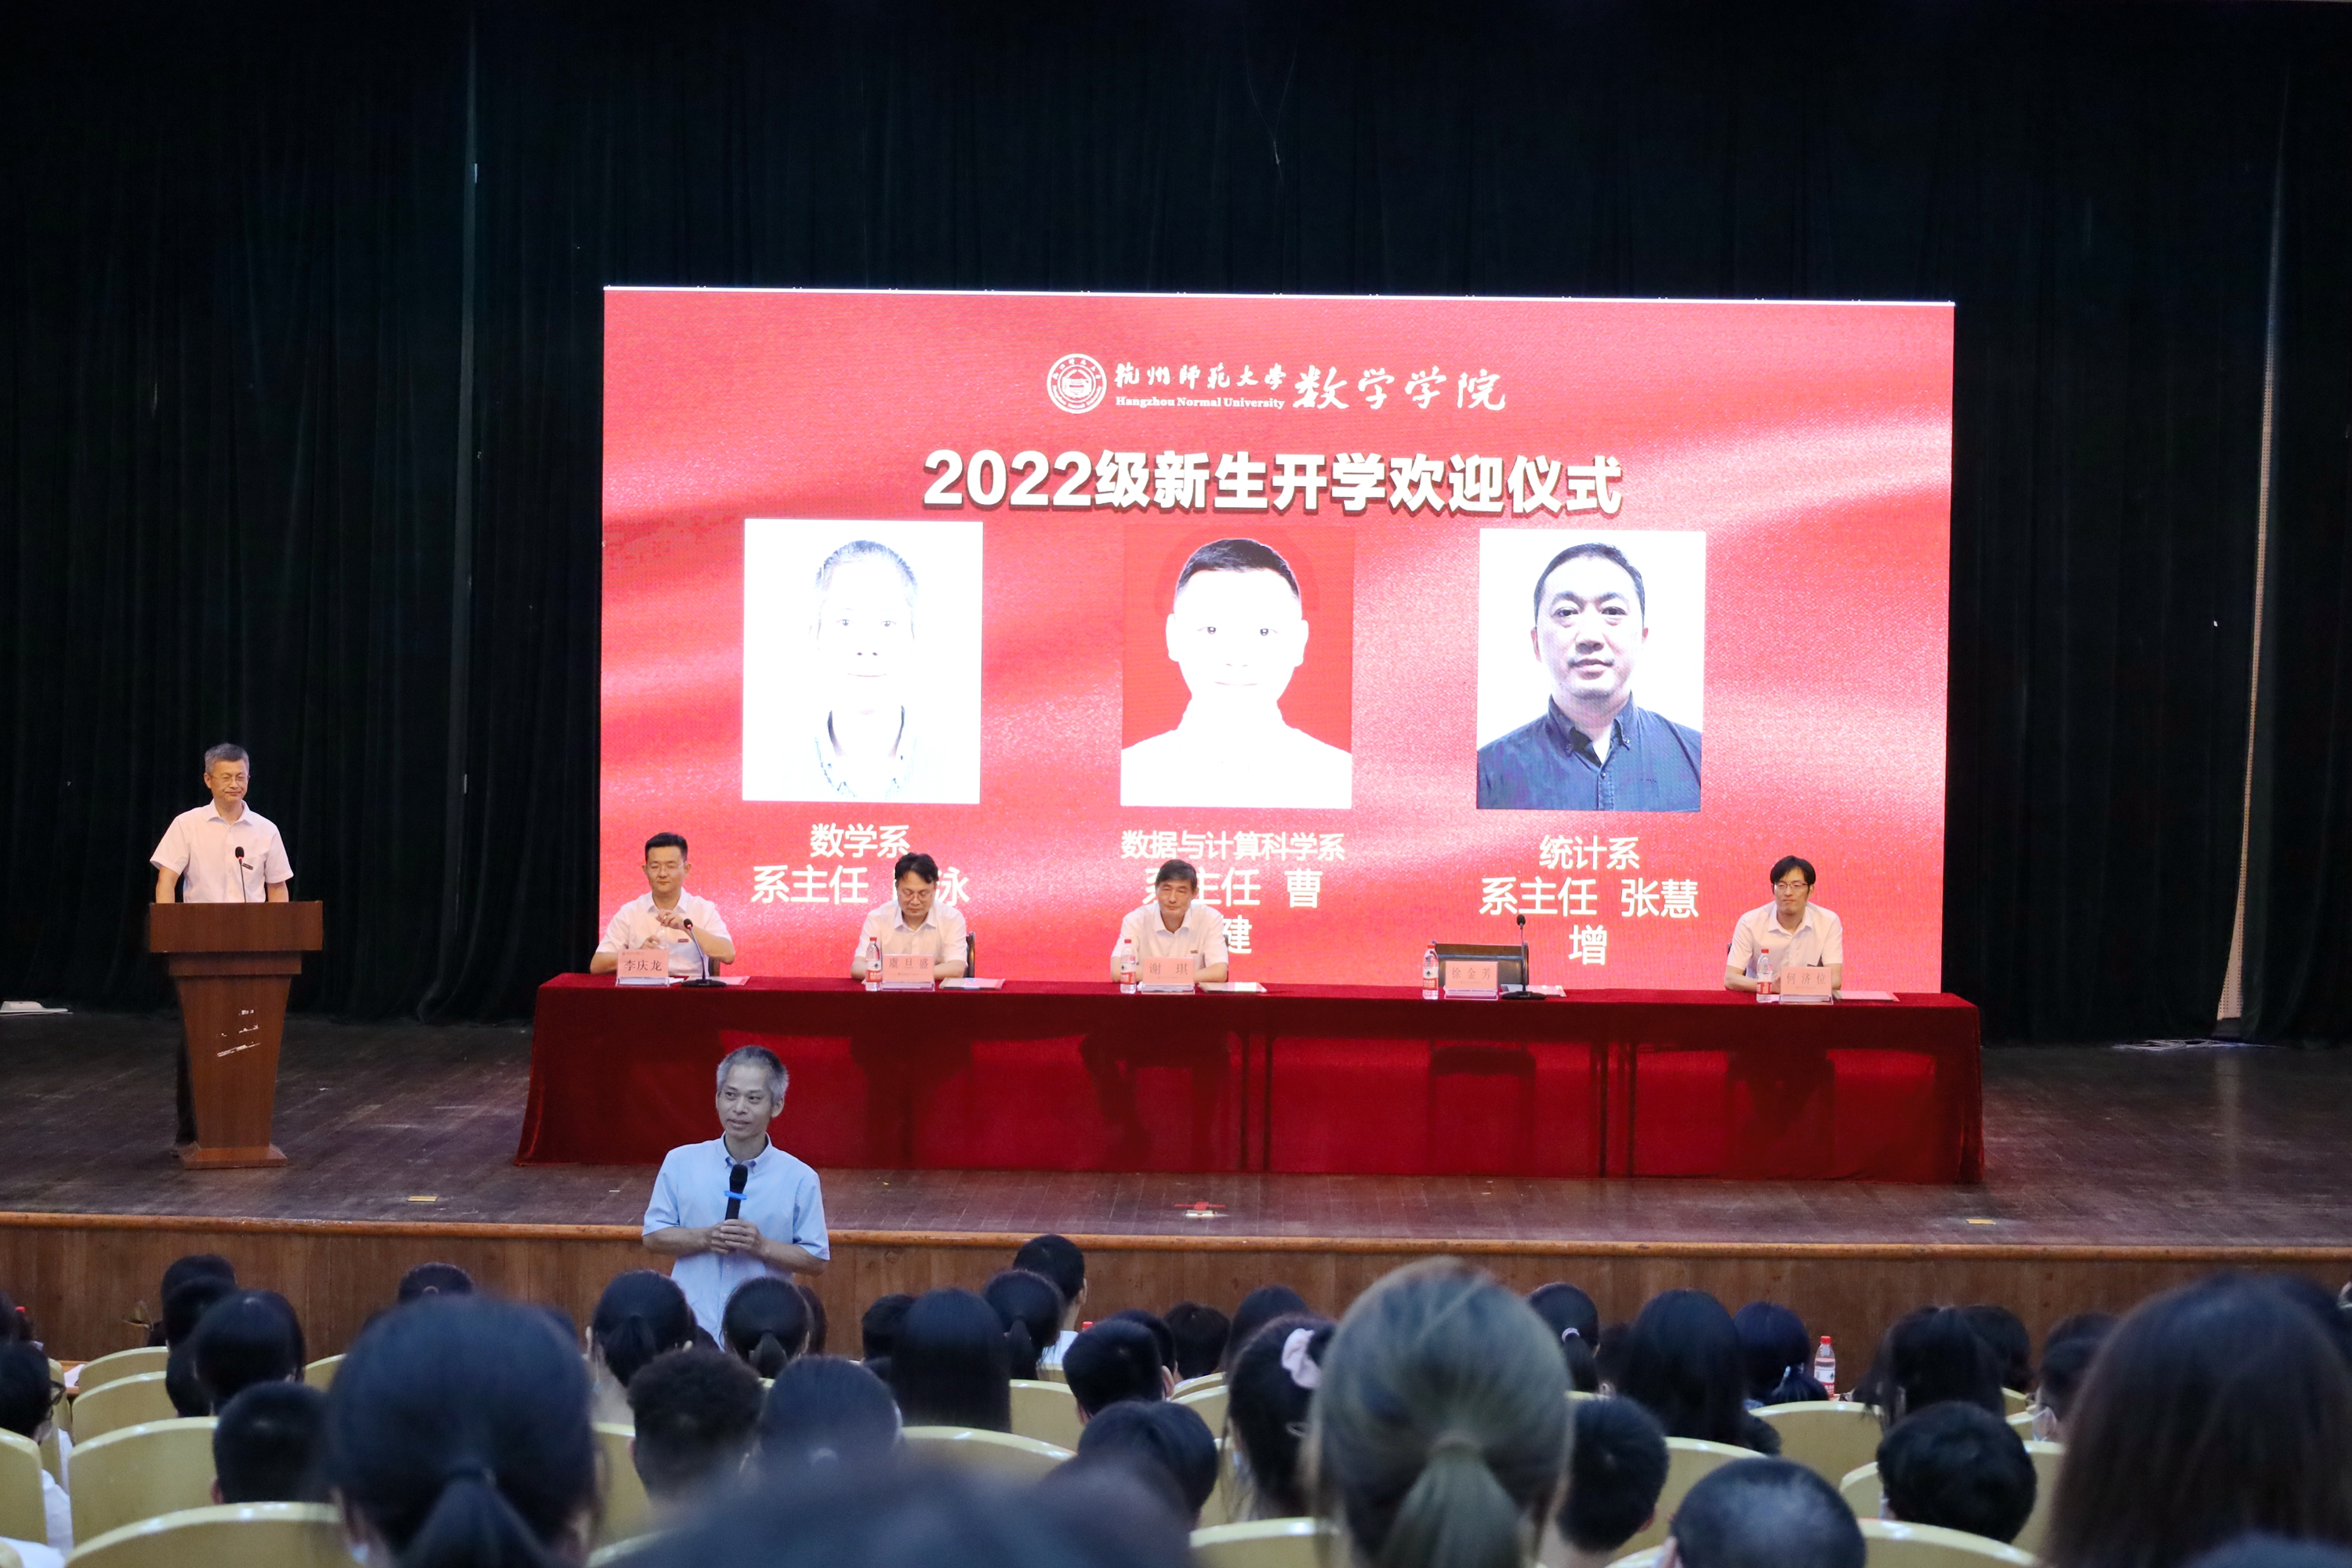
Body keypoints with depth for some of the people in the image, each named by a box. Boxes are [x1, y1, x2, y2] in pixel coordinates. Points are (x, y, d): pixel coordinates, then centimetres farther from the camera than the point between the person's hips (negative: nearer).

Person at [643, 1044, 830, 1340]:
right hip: (689, 1328, 1)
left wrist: (762, 1246, -15)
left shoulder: (800, 1179, -1)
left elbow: (816, 1260, 2)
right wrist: (705, 1238, -12)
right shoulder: (680, 1163, 3)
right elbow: (653, 1237, 5)